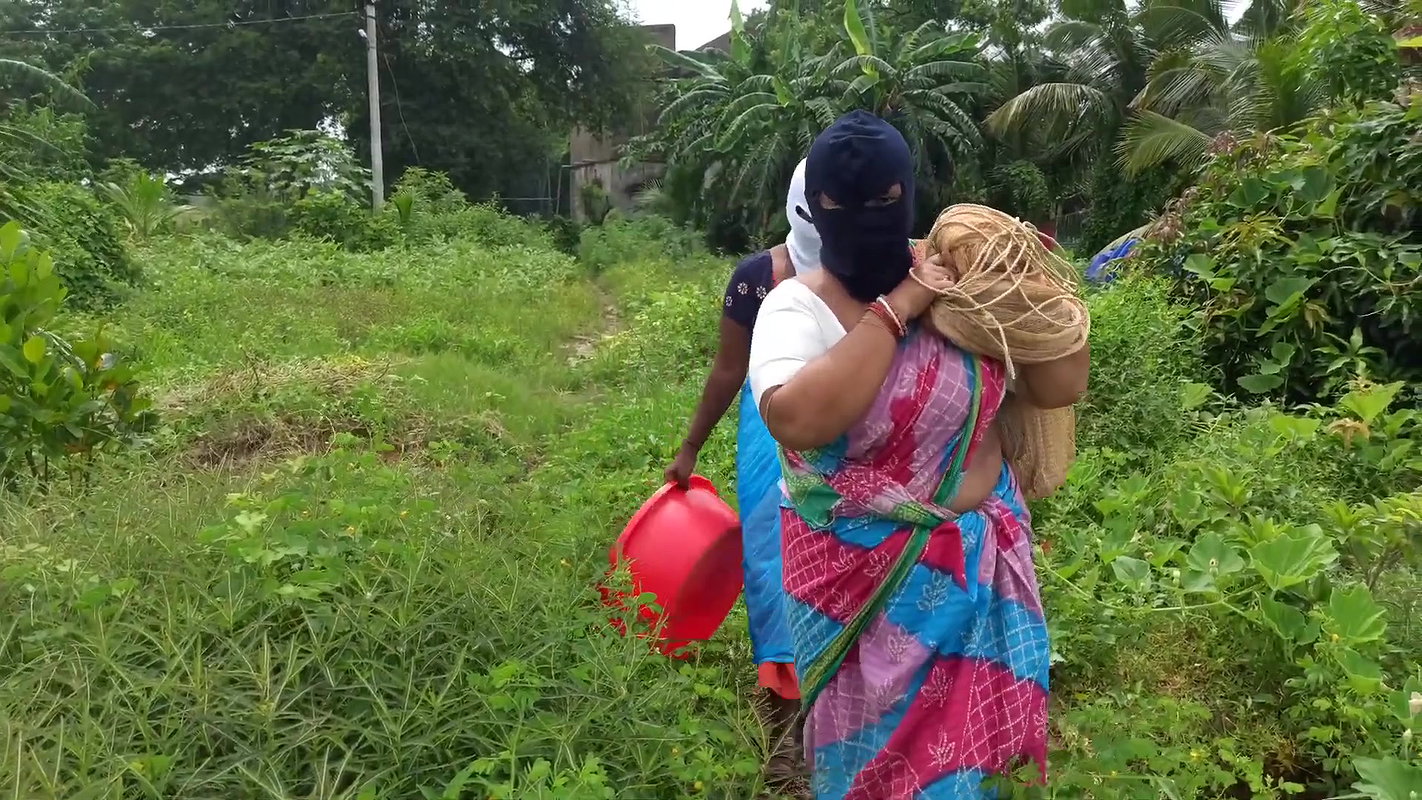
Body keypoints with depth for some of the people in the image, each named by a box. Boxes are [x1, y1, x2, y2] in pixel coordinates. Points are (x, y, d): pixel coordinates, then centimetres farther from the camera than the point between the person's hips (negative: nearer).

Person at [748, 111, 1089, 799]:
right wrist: (898, 308, -27)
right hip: (861, 572, -3)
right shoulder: (796, 306, -14)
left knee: (957, 729, 21)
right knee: (874, 740, 15)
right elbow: (798, 419, -34)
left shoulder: (961, 283, -3)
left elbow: (1060, 386, -1)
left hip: (974, 557, 4)